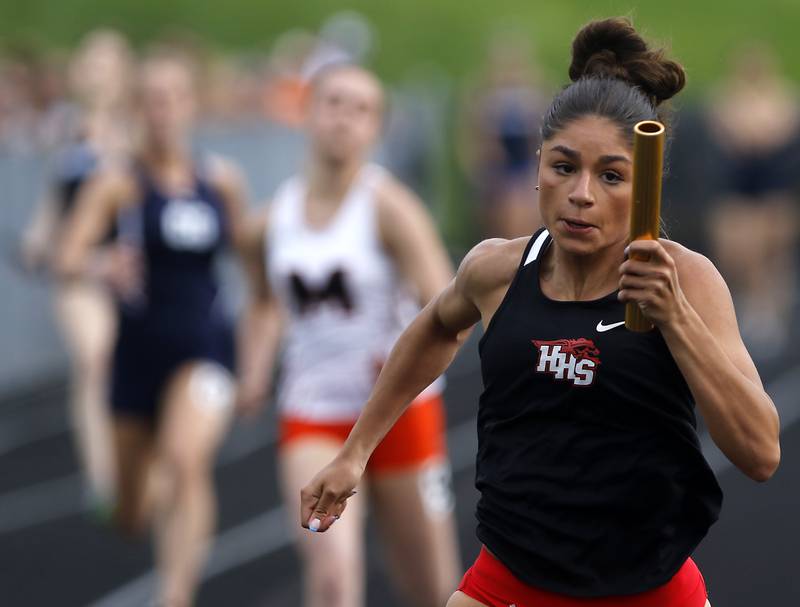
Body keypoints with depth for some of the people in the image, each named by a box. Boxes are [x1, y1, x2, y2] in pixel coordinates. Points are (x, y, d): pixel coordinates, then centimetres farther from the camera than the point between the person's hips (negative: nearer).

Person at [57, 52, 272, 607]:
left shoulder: (223, 181, 3)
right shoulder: (120, 182, -5)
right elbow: (69, 260, -16)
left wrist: (254, 360, 11)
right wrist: (104, 267, -39)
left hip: (205, 347, 0)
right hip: (140, 348, 0)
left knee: (187, 460, -29)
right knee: (133, 517, 11)